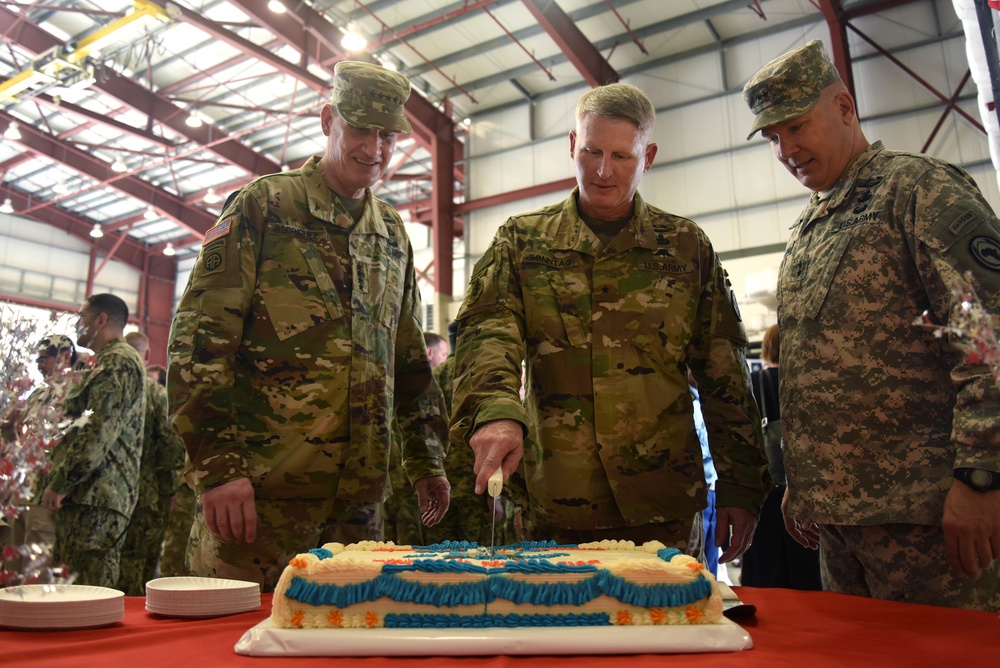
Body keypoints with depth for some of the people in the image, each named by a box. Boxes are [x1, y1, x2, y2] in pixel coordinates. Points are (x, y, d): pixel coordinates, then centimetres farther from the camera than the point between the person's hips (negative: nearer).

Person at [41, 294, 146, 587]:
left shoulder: (119, 361, -10)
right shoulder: (106, 362, 25)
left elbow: (100, 429, -20)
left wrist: (60, 482, -18)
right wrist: (59, 480, 23)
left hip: (95, 496, -11)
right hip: (88, 494, 11)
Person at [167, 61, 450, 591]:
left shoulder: (393, 234, 17)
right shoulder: (264, 205, 0)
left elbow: (410, 357, 21)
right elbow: (198, 337, -7)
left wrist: (427, 461, 17)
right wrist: (217, 463, -15)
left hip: (359, 496, 5)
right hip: (261, 486, -5)